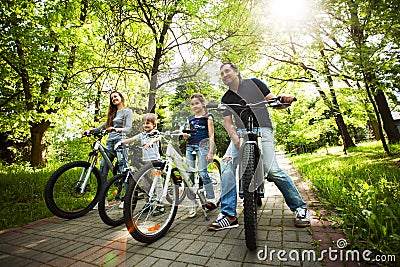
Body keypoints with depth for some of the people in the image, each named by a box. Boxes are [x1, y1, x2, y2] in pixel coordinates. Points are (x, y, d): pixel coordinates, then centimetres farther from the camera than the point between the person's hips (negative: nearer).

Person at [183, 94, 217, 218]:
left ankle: (211, 199, -1)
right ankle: (193, 203, 8)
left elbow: (211, 136, -1)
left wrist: (211, 152, -9)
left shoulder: (208, 117, 6)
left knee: (202, 172, -16)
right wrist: (185, 135, -1)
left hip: (202, 145, -5)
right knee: (188, 173, -2)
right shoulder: (190, 118, 21)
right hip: (190, 146, 5)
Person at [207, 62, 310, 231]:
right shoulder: (226, 99, 17)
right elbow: (228, 122, 6)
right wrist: (234, 138, -13)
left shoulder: (253, 83, 9)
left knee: (272, 170, -17)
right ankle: (228, 215, -9)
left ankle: (300, 208, 7)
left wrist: (285, 100, -19)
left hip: (262, 130, -3)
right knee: (226, 165, -17)